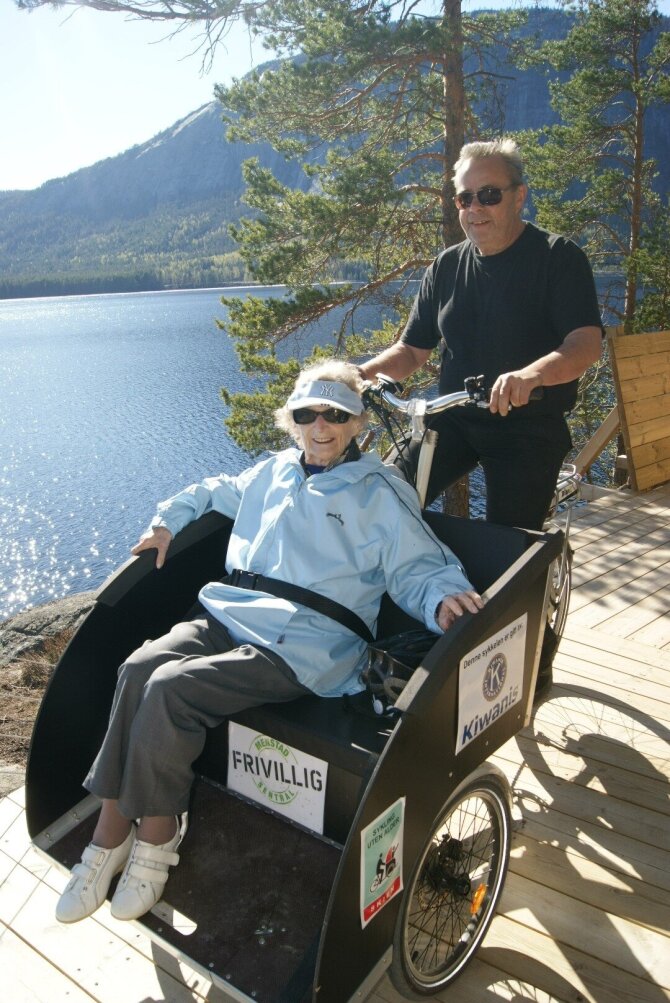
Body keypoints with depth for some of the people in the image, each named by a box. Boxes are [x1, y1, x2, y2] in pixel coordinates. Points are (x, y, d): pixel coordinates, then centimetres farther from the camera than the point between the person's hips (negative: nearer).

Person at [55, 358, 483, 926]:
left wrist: (443, 600, -23)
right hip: (226, 614, 6)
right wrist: (168, 521, 24)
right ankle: (112, 831, -10)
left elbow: (420, 569, -1)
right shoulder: (273, 473, 20)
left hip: (302, 647, -5)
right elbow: (216, 492, 38)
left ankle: (156, 835, -3)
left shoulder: (381, 495, 4)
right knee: (139, 667, -21)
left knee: (172, 688, -25)